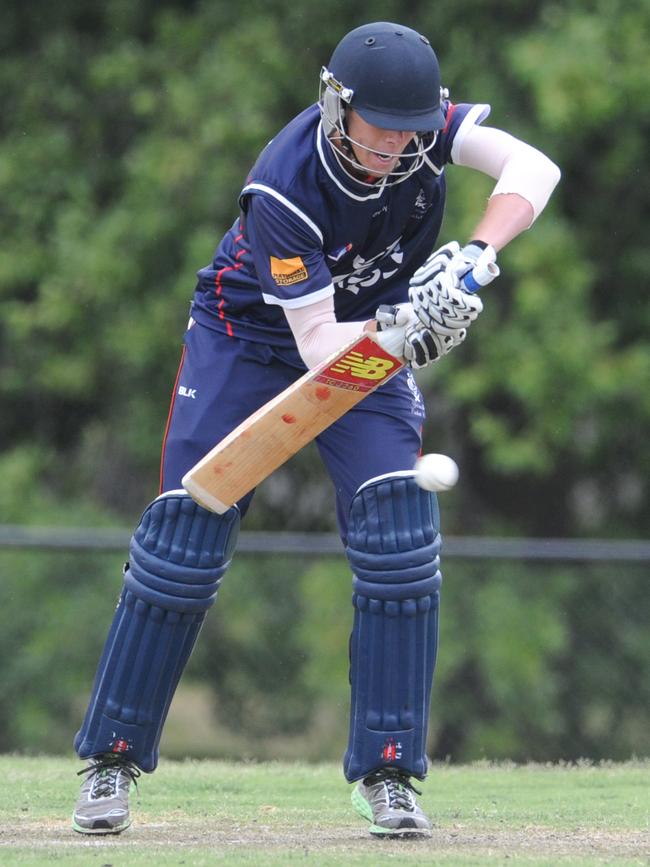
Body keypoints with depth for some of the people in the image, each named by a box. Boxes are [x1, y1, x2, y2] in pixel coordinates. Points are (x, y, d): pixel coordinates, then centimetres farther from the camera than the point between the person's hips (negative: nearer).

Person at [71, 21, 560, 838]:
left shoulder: (426, 122, -21)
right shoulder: (284, 188, -33)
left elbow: (533, 168, -30)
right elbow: (319, 343, -32)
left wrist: (475, 257, -44)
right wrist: (402, 332, -49)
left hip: (372, 336, 4)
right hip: (246, 336, -3)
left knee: (400, 533, -13)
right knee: (184, 540, -9)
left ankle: (384, 773, -5)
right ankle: (111, 762, 4)